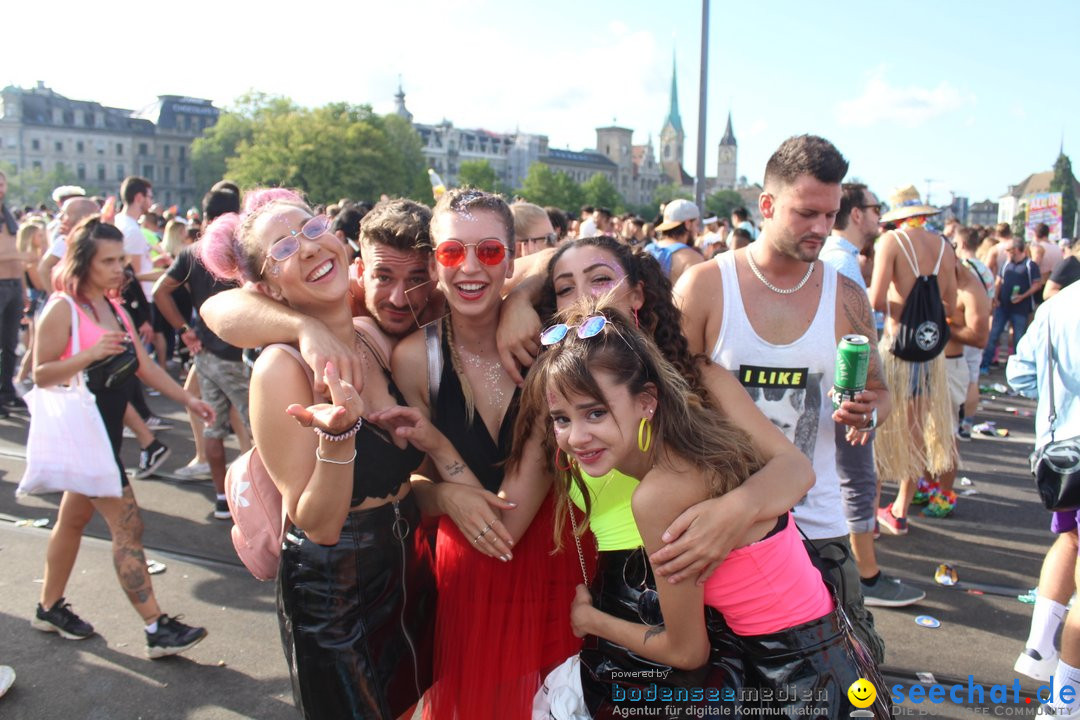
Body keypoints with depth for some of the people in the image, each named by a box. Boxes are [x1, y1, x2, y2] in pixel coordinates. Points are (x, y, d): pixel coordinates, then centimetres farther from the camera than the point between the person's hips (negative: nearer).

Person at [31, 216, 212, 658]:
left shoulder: (112, 306, 10)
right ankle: (157, 630, -2)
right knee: (128, 526, -8)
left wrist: (186, 398, 2)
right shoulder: (62, 308, -14)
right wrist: (91, 354, -30)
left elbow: (143, 364, 9)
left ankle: (50, 608, 37)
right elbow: (40, 375, -16)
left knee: (75, 518, 20)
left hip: (107, 428, 8)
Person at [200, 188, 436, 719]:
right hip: (332, 596, -6)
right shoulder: (281, 368, -23)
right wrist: (338, 432, -37)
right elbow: (317, 525, -23)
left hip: (406, 571, 6)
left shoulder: (374, 337, -4)